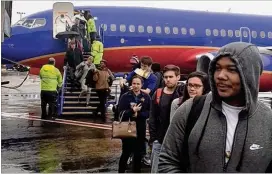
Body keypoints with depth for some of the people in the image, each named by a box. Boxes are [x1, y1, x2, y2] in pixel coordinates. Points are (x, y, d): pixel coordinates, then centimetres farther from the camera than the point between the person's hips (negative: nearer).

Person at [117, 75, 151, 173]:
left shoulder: (146, 97, 1)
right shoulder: (125, 96, -4)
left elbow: (149, 113, -3)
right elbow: (120, 113, -9)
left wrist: (138, 114, -17)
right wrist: (132, 111, -22)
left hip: (141, 129, 2)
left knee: (138, 153, 13)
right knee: (126, 153, 6)